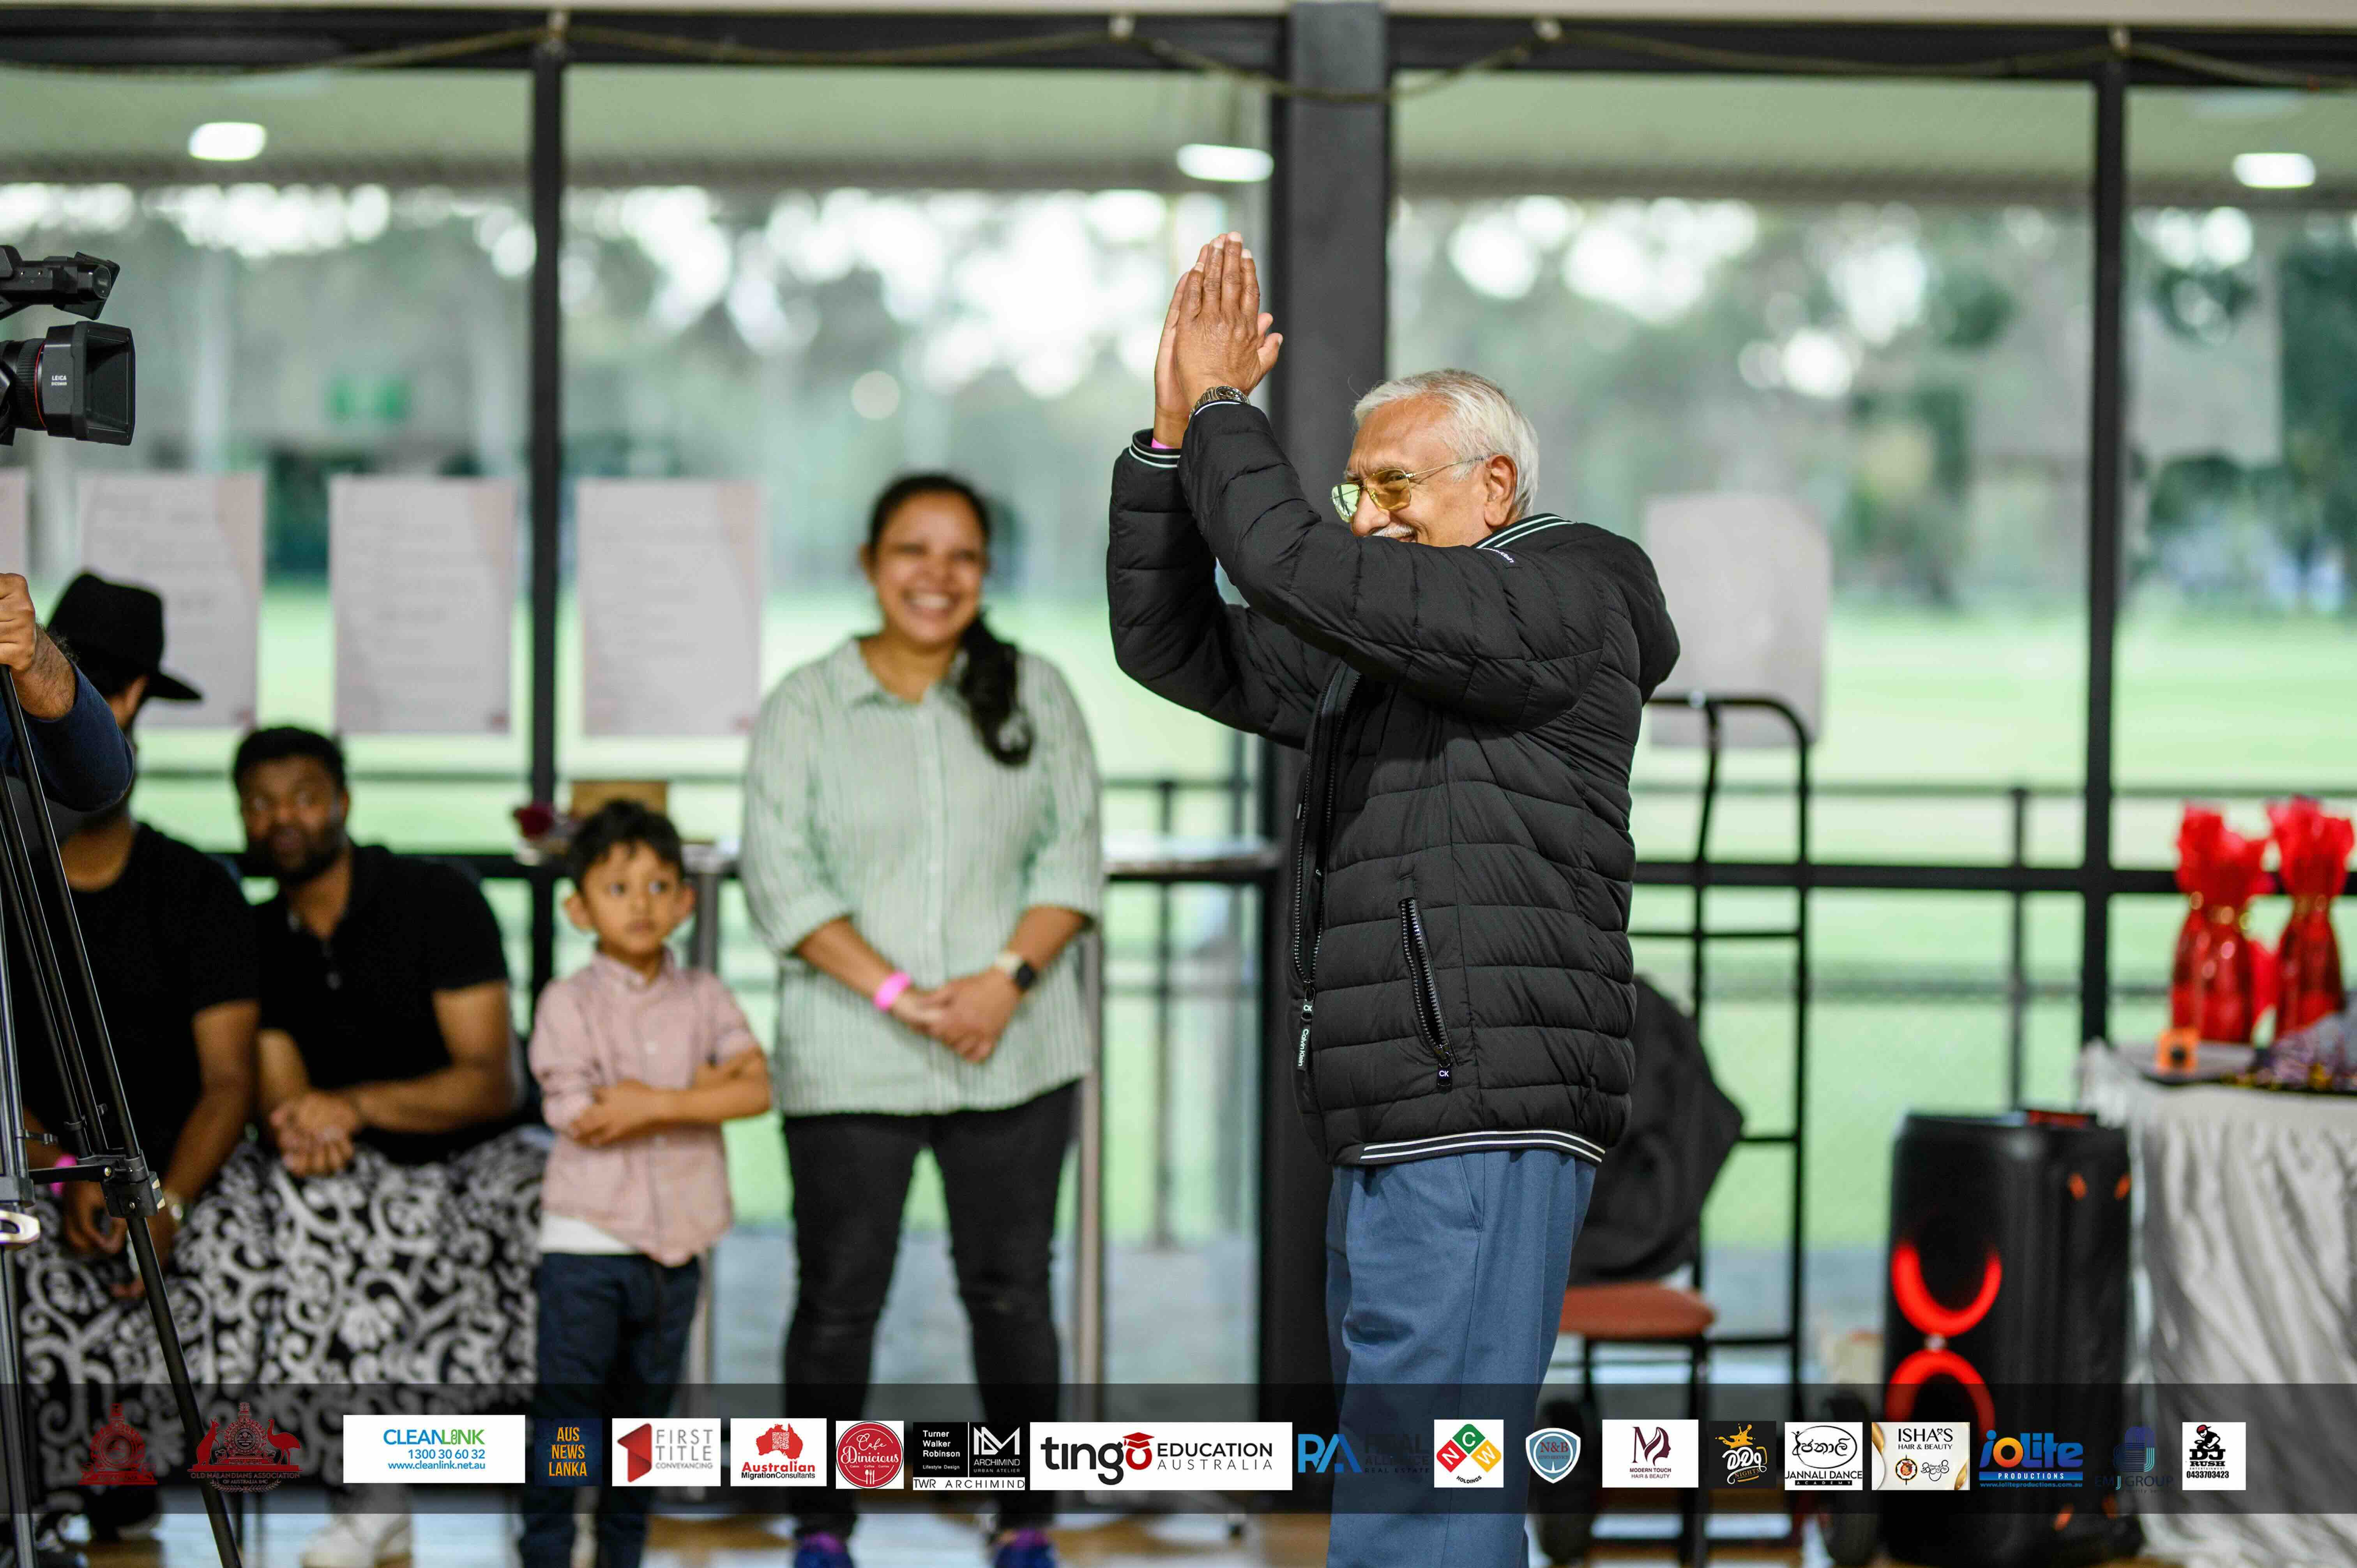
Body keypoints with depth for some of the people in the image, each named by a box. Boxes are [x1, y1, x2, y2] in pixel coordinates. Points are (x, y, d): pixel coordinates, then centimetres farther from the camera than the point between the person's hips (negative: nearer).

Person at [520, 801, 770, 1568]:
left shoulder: (703, 998, 6)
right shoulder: (568, 1002, -5)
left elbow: (757, 1091, -8)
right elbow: (577, 1116, -16)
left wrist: (652, 1103, -18)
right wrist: (704, 1087, -12)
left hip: (675, 1244, 4)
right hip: (587, 1240, -4)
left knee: (644, 1408, 13)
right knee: (567, 1407, -3)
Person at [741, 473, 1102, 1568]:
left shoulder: (1035, 695, 9)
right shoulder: (806, 707, 3)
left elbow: (1073, 856, 4)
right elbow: (782, 878, -5)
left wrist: (1010, 977, -12)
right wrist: (897, 994, -15)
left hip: (1015, 1055, 2)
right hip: (850, 1059, -1)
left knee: (1011, 1290, 6)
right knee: (839, 1298, 2)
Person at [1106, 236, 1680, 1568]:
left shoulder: (1562, 598, -6)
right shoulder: (1368, 655, 21)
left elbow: (1293, 569, -16)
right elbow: (1170, 640, 20)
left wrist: (1221, 407, -1)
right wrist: (1176, 429, 10)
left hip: (1487, 1133, -10)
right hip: (1393, 1141, 10)